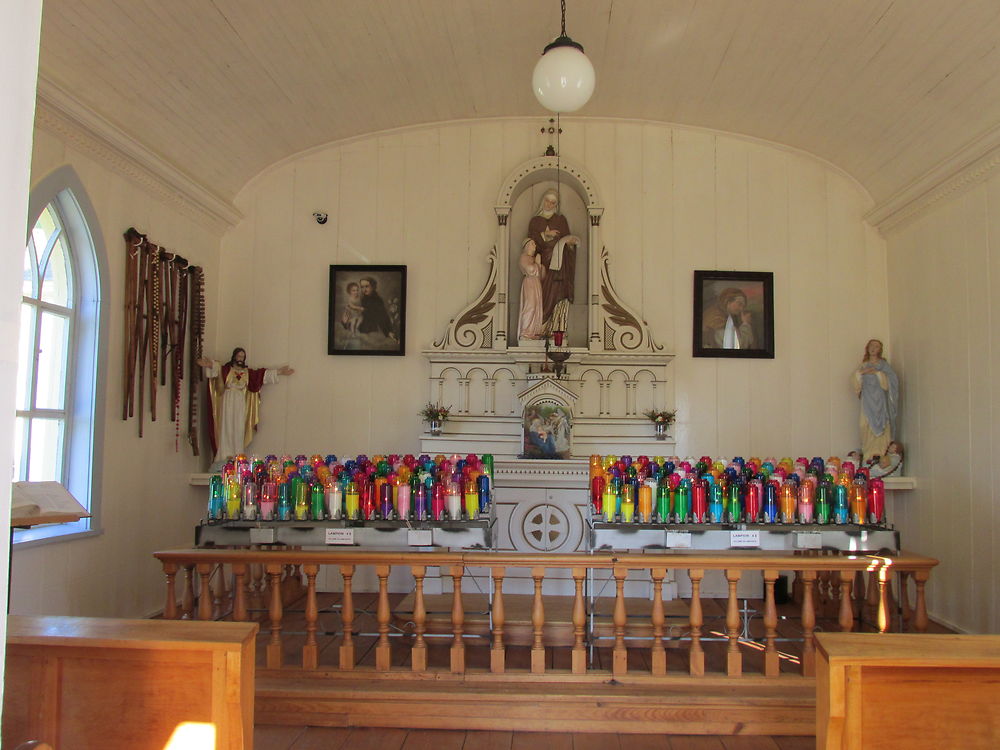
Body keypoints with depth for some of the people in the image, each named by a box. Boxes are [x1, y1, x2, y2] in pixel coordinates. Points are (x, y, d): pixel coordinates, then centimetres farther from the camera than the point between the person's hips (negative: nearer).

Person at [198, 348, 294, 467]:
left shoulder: (248, 372, 14)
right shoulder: (226, 369, 2)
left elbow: (263, 374, 13)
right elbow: (216, 368, -18)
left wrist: (278, 372, 9)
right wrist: (210, 365, -40)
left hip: (240, 403, 3)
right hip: (228, 402, -3)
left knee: (239, 430, 1)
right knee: (226, 428, -4)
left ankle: (237, 457, 3)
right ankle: (225, 457, -5)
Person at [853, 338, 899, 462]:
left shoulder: (883, 365, 8)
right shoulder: (863, 366, 15)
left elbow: (891, 381, -5)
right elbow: (857, 384, 6)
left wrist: (877, 373, -13)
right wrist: (860, 373, -10)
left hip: (880, 400, -2)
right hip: (867, 400, 2)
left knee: (881, 426, -10)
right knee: (867, 425, -6)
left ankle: (880, 452, -10)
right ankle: (868, 453, -4)